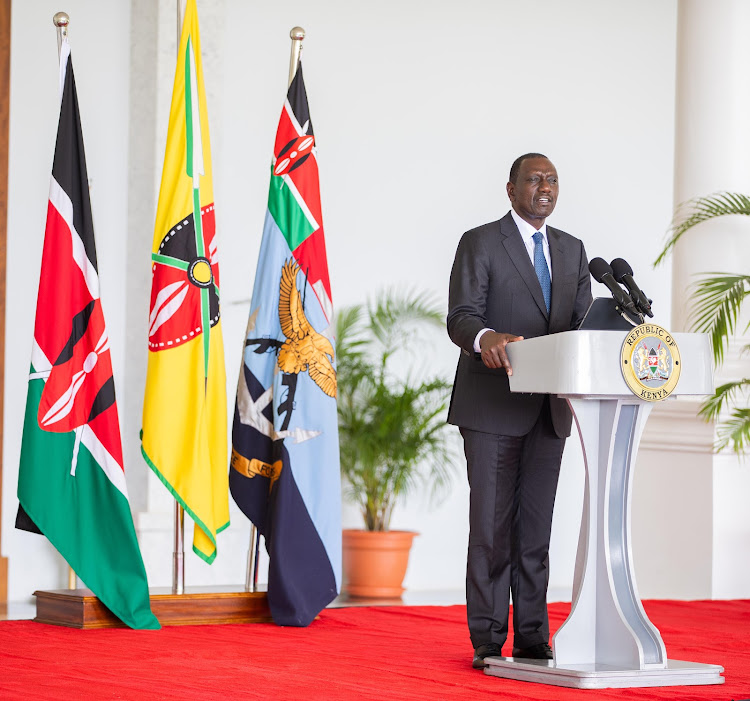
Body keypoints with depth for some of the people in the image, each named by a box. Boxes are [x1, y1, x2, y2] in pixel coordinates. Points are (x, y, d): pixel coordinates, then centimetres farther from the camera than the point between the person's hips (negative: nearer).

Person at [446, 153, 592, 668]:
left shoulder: (571, 250, 16)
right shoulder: (480, 243, -2)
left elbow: (584, 321, 10)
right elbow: (461, 318, -12)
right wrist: (485, 338, -36)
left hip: (547, 409, 5)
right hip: (493, 408, -5)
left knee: (536, 528, 8)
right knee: (492, 526, -4)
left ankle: (532, 640, 11)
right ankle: (488, 641, 0)